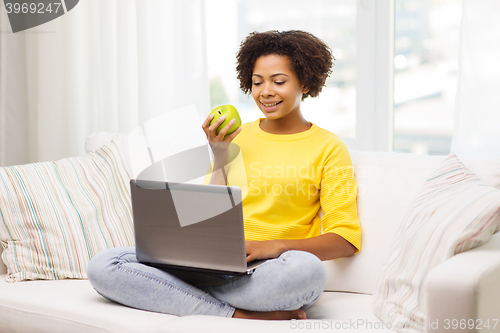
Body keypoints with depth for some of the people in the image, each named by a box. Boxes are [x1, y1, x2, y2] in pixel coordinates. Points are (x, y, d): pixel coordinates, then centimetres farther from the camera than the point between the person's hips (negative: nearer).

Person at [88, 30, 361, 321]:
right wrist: (221, 158, 3)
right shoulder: (235, 138, 18)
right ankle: (238, 314, -24)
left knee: (307, 269, -41)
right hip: (215, 263, 4)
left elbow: (346, 240, -3)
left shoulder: (328, 147, 6)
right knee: (103, 266, -18)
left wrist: (277, 245, -18)